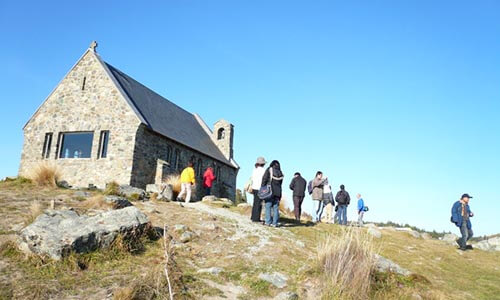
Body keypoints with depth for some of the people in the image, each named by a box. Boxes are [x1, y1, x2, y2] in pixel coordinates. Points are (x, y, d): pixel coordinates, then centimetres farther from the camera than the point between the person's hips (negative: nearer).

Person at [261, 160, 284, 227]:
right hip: (278, 192, 4)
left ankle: (268, 222, -3)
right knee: (276, 207, 6)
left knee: (268, 206, 1)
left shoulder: (269, 170, 0)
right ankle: (275, 223, 4)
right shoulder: (280, 173, 11)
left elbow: (264, 179, -7)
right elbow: (280, 183, 9)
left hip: (269, 191, -4)